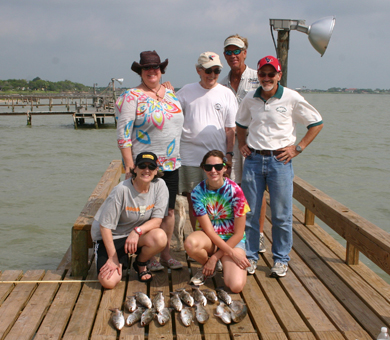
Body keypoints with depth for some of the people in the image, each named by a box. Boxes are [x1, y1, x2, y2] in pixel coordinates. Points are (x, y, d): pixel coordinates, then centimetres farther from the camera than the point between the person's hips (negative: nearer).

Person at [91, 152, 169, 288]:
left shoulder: (159, 186, -10)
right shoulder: (121, 190, -21)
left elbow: (157, 220, -11)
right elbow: (105, 226, -17)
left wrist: (137, 231, -30)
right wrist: (113, 258, -18)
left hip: (138, 234, 3)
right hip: (110, 236, -3)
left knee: (160, 237, -31)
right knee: (108, 282, -22)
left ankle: (140, 263, 2)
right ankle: (122, 261, 14)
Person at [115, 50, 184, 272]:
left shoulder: (171, 94, 13)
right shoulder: (132, 97, -6)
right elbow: (123, 133, -10)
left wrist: (178, 156, 16)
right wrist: (129, 164, -16)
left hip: (171, 164, 6)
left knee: (169, 209, 10)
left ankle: (166, 253, 23)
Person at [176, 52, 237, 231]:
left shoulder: (226, 94, 6)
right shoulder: (186, 91, 9)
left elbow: (230, 129, 5)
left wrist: (229, 154, -1)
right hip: (189, 156, 1)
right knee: (193, 200, 7)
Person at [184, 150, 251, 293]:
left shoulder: (235, 191, -16)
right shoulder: (198, 192, -11)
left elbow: (239, 233, -12)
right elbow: (208, 229, -13)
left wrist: (215, 257, -14)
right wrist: (232, 253, -22)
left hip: (232, 240, -1)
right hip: (208, 238, 1)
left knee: (236, 286, -25)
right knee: (190, 243, -36)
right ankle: (206, 266, -1)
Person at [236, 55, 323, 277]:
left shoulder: (292, 99, -5)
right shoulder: (250, 99, 6)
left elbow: (317, 123, 2)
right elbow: (241, 124, 24)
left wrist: (298, 148, -4)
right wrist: (242, 144, 9)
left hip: (280, 161, -3)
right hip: (253, 160, 3)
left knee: (281, 215, 4)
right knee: (249, 213, 7)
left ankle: (281, 259, 19)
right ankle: (250, 256, 21)